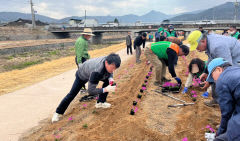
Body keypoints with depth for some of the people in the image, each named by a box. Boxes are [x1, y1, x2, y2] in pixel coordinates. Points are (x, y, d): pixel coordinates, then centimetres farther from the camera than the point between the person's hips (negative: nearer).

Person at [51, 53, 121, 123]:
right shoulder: (97, 71, -48)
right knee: (72, 94, -4)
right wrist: (106, 89, -52)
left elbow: (109, 72, -5)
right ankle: (58, 112, 15)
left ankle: (100, 102, 11)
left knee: (107, 81, 0)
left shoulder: (109, 60, -29)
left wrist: (110, 78, -27)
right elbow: (91, 91, -42)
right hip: (82, 75, -6)